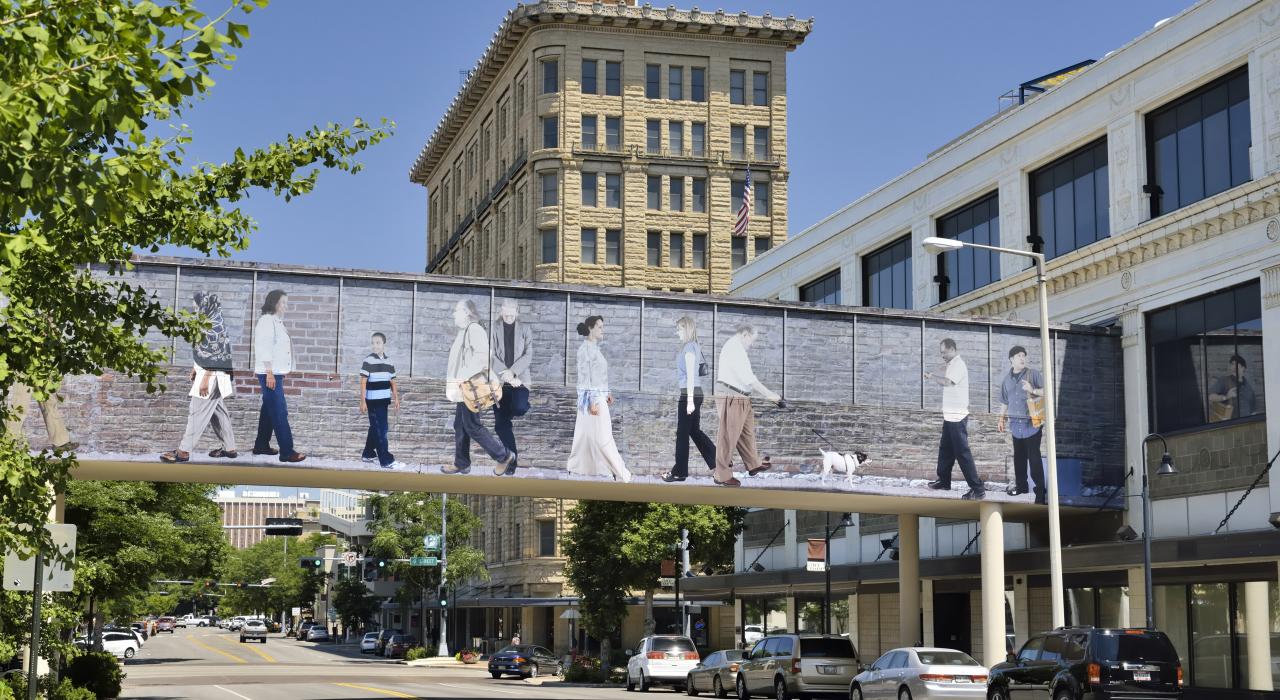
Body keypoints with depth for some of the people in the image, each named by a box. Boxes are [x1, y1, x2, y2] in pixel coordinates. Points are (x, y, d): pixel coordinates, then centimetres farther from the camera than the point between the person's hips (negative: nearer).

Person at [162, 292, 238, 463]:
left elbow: (215, 356, -22)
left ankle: (183, 451, -4)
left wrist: (205, 379, -22)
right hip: (205, 372, 10)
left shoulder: (215, 325, -20)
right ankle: (230, 448, 19)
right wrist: (195, 368, 21)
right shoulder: (208, 322, 10)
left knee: (198, 412, -6)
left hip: (211, 376, -10)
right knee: (218, 411, 13)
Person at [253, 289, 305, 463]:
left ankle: (261, 445, 22)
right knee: (280, 412, -12)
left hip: (275, 372, 10)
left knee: (270, 409, 14)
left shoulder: (277, 322, 16)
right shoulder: (267, 320, -12)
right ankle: (287, 452, -14)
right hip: (269, 373, -10)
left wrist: (278, 373, 13)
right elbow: (264, 348, -18)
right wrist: (269, 373, -22)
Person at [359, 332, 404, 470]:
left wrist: (396, 398, 13)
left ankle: (368, 454, 28)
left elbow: (392, 382, 17)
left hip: (384, 400, 6)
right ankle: (386, 460, -7)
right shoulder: (368, 361, -8)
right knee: (380, 429, -7)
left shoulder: (389, 362, 10)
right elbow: (363, 382, -10)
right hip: (373, 401, -6)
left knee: (376, 428, 15)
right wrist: (363, 401, -14)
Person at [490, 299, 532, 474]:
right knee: (501, 424, -2)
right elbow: (491, 355, -2)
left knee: (519, 408, -28)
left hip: (519, 379, 0)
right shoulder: (494, 328, 4)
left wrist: (512, 372, -14)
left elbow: (528, 355, 0)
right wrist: (505, 374, -13)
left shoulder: (524, 329, 7)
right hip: (499, 380, 1)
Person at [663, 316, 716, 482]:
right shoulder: (695, 347, 15)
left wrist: (689, 400, -19)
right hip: (696, 393, 9)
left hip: (689, 393, -9)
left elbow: (690, 374, -16)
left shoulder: (689, 347, -11)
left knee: (682, 433, -1)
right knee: (694, 431, 13)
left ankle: (679, 472, 5)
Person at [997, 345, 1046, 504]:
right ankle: (1021, 485, 23)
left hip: (1031, 422, -4)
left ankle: (1040, 489, -6)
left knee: (1034, 457, -8)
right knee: (1019, 456, 11)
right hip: (1016, 423, 4)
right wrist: (1001, 419, 18)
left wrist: (1033, 390, -19)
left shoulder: (1033, 374, -1)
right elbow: (1004, 402, 20)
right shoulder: (1006, 380, 12)